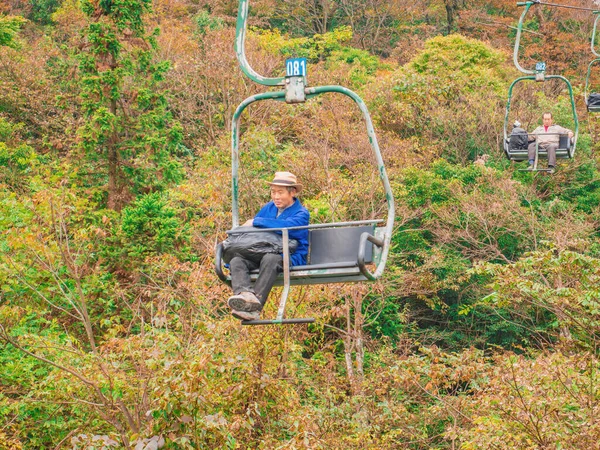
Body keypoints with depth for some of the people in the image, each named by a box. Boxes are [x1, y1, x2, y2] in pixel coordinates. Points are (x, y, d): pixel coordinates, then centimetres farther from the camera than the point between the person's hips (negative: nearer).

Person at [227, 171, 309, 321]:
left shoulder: (301, 213, 0)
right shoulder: (268, 208, 21)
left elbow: (286, 226, -22)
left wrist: (256, 222, -16)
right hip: (261, 255, 6)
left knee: (270, 258, -40)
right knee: (236, 261, -22)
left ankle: (255, 307, -53)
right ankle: (246, 294, -53)